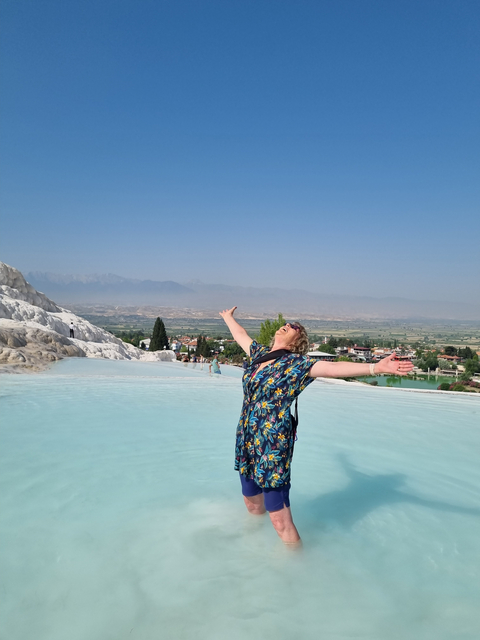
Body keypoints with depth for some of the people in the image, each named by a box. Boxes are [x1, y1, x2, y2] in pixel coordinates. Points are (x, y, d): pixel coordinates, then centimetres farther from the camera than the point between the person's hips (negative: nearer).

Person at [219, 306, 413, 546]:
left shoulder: (296, 364, -9)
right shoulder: (259, 353, 8)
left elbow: (334, 367, -22)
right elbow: (241, 334, 27)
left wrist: (376, 367, -34)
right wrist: (228, 317, 44)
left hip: (272, 447, -6)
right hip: (246, 442, 6)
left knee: (280, 521, -3)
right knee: (252, 504, 22)